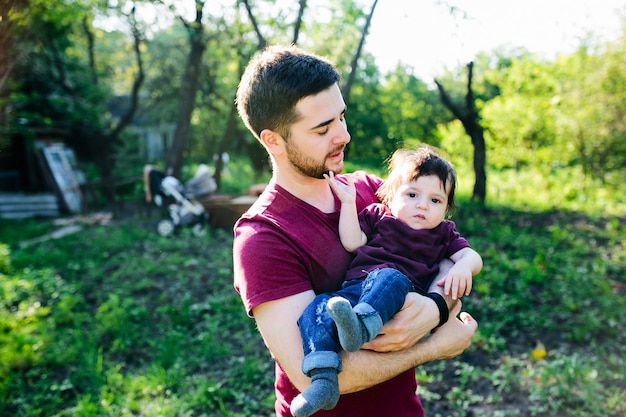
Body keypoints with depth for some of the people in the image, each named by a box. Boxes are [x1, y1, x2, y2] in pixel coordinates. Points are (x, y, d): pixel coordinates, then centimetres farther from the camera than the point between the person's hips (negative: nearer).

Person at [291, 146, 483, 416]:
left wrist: (463, 267, -9)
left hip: (401, 294, -2)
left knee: (389, 277, -37)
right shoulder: (377, 215, 23)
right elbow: (352, 243, 11)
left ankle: (360, 328, -61)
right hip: (354, 290, 2)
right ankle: (323, 381, -37)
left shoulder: (443, 233, 26)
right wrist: (348, 202, 7)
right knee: (317, 309, -27)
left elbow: (473, 256, 15)